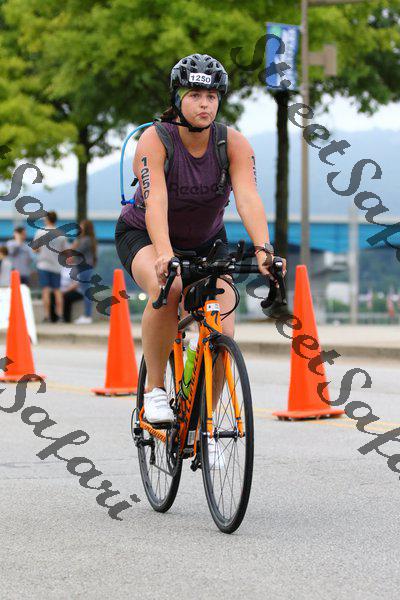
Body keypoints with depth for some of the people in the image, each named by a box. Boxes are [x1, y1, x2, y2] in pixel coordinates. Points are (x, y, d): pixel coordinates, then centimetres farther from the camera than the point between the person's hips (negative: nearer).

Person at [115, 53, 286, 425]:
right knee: (167, 287, -37)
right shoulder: (154, 140, -24)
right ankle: (155, 388, -18)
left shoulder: (234, 144, -18)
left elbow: (248, 198, -31)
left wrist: (263, 249, -47)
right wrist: (164, 254, -53)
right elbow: (156, 200, -38)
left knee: (223, 335, -16)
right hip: (143, 236, -3)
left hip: (206, 241, 3)